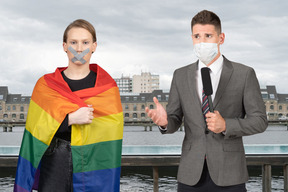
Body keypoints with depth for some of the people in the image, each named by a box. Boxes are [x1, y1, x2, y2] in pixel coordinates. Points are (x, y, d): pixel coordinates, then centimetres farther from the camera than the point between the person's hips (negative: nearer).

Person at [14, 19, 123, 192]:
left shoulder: (107, 87, 2)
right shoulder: (45, 85, 4)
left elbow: (112, 134, -2)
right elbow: (37, 130, -3)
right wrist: (71, 118, -16)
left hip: (94, 167, 0)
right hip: (54, 167, 1)